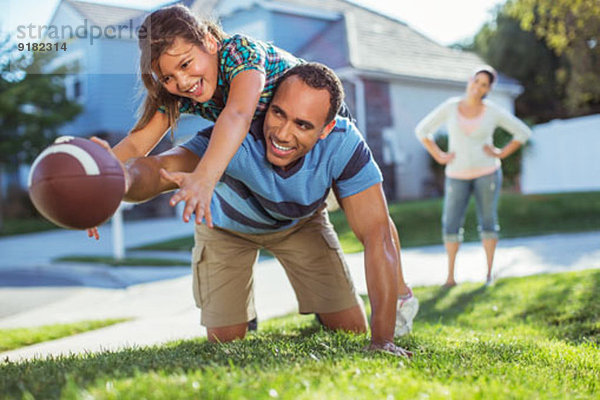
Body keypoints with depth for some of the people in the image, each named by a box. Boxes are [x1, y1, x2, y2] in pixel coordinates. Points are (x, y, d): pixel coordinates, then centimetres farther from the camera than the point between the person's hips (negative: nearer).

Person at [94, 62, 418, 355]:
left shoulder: (343, 144, -37)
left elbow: (377, 236, -36)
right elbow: (158, 169, -55)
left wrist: (382, 339, -42)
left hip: (299, 223, 1)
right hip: (227, 225, -1)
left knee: (351, 329, -2)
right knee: (225, 339, 1)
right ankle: (242, 310, 36)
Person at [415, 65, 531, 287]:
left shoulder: (493, 112, -5)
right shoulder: (450, 107, -3)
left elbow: (523, 132, 3)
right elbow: (422, 130, 3)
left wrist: (501, 154, -5)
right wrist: (439, 156, -4)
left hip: (486, 172, -1)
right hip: (457, 175, 1)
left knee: (488, 221, 3)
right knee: (451, 225, -3)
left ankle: (488, 273, 15)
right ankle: (450, 275, 10)